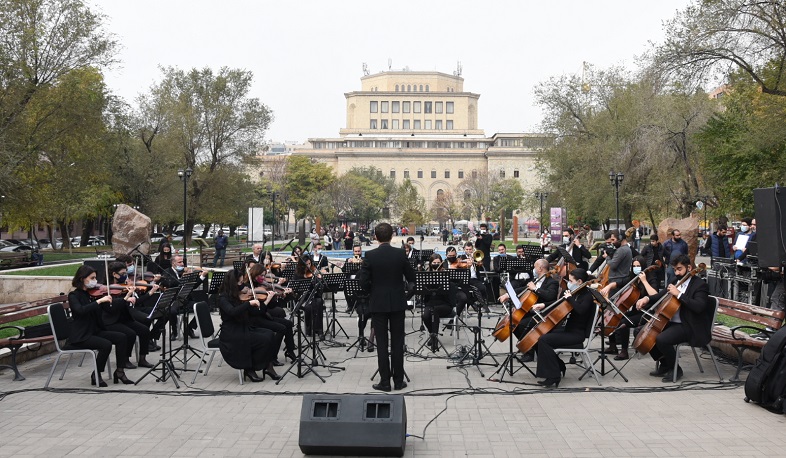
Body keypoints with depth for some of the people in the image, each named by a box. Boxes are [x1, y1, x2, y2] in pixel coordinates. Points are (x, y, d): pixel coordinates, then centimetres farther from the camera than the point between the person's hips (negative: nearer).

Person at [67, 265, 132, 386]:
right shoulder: (74, 295, -9)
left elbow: (108, 308, 7)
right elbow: (81, 310, -29)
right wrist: (99, 301, -33)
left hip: (95, 331, 7)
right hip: (80, 336, -7)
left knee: (121, 337, -10)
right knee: (106, 345, -27)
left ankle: (120, 371, -3)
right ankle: (96, 376, -9)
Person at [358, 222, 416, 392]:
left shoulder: (370, 256, -10)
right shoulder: (400, 254, -7)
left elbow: (363, 281, -10)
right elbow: (411, 277, 1)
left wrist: (374, 291, 9)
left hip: (378, 303, -1)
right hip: (397, 303, 1)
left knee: (382, 343, 5)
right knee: (397, 342, 8)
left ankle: (385, 381, 7)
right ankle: (398, 381, 13)